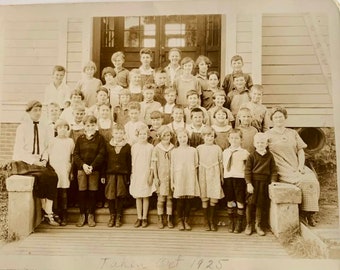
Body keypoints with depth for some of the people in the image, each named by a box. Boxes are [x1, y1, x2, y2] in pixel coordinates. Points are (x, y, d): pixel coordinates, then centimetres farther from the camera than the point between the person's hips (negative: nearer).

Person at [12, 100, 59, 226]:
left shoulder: (45, 128, 12)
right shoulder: (22, 127, 0)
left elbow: (46, 147, 12)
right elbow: (19, 149, -6)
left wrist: (44, 160, -7)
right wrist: (33, 161, -16)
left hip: (41, 162, 4)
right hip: (24, 161, -4)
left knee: (53, 176, -24)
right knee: (41, 176, -29)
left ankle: (48, 212, -23)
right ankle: (46, 211, -15)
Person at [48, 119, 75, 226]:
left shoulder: (70, 141, 10)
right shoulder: (52, 141, 8)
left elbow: (72, 157, 14)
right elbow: (49, 156, 10)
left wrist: (70, 169, 7)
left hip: (65, 170, 0)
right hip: (54, 170, 0)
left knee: (63, 194, -3)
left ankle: (63, 217, 1)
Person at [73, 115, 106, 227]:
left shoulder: (100, 138, 4)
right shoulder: (80, 138, 9)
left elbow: (101, 154, -4)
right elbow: (75, 154, 5)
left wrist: (92, 166, -16)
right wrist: (83, 165, -12)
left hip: (95, 170, -1)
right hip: (81, 169, 1)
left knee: (92, 192, 1)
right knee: (82, 192, 0)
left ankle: (91, 216, 11)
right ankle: (82, 215, 12)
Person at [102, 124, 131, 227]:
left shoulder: (127, 147, 1)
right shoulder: (108, 145, 4)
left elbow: (129, 163, 2)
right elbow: (104, 161, 5)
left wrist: (128, 177, 0)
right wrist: (103, 175, 2)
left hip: (122, 174, -1)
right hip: (110, 174, 1)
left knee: (120, 196, 3)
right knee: (110, 196, 2)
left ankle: (119, 216, 16)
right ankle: (112, 216, 16)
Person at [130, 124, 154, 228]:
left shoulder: (150, 147, -1)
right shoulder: (134, 147, 4)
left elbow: (152, 163, 1)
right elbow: (132, 162, 8)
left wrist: (151, 175, -3)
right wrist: (132, 174, 5)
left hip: (146, 174, -2)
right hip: (136, 174, 2)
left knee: (145, 197, 3)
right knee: (137, 197, 6)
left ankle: (144, 218, 11)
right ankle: (139, 218, 14)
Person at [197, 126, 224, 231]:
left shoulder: (217, 148, 5)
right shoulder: (199, 148, 4)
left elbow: (220, 163, 8)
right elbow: (197, 163, 7)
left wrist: (222, 177, 7)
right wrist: (196, 177, 4)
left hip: (214, 175, 0)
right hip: (203, 175, 0)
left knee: (213, 199, -1)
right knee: (204, 199, 1)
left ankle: (212, 221, 13)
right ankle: (206, 221, 12)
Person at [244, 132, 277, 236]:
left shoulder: (269, 156, 5)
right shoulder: (252, 156, -2)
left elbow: (273, 170, 8)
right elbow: (247, 170, -4)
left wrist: (273, 181, -3)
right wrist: (249, 183, -11)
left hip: (264, 182, 2)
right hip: (253, 182, -2)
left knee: (261, 204, 8)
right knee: (250, 204, 3)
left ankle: (258, 225, 21)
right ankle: (249, 225, 16)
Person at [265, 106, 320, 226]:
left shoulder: (293, 133, 20)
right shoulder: (268, 134, 8)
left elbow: (300, 150, 15)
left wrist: (301, 165, -2)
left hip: (296, 166, 4)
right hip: (282, 169, -4)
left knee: (313, 180, -22)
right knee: (303, 181, -27)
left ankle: (308, 212, -13)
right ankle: (302, 213, -14)